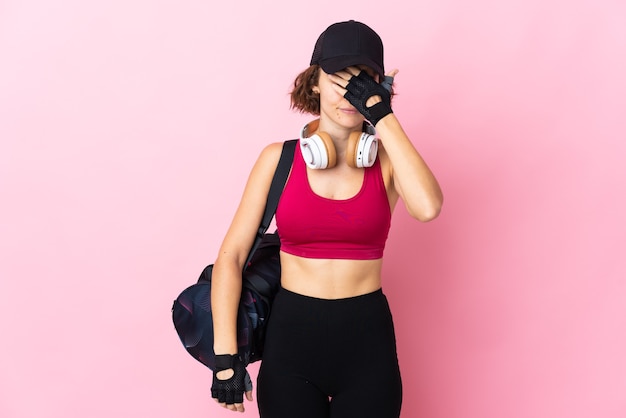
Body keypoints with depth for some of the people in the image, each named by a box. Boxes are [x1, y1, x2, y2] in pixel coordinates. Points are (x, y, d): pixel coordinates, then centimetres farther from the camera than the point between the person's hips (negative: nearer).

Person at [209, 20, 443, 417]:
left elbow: (428, 206, -24)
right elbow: (231, 256, -3)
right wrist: (226, 355, -9)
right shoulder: (279, 158, -2)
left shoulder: (387, 158, -1)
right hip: (291, 338, 0)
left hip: (368, 341, 0)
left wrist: (383, 115, -20)